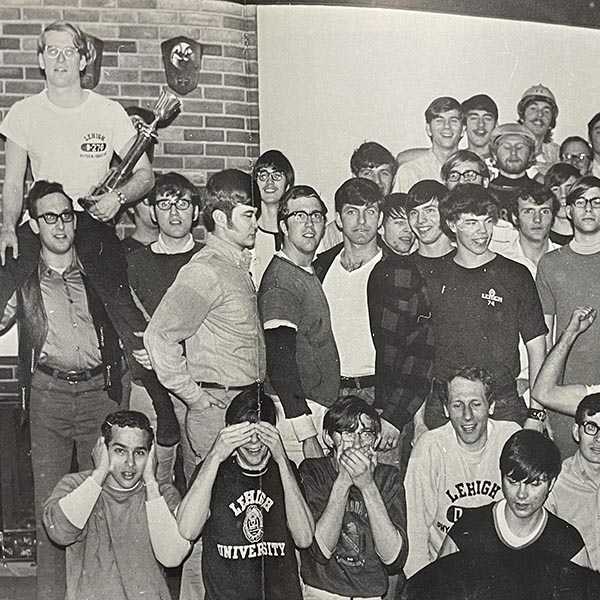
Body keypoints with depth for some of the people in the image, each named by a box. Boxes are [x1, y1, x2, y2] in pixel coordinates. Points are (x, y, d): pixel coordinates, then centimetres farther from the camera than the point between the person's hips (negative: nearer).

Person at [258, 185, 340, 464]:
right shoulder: (280, 282, -16)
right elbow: (279, 360, -23)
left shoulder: (310, 273, 15)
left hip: (318, 406, 9)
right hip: (297, 409, -9)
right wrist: (306, 433, -26)